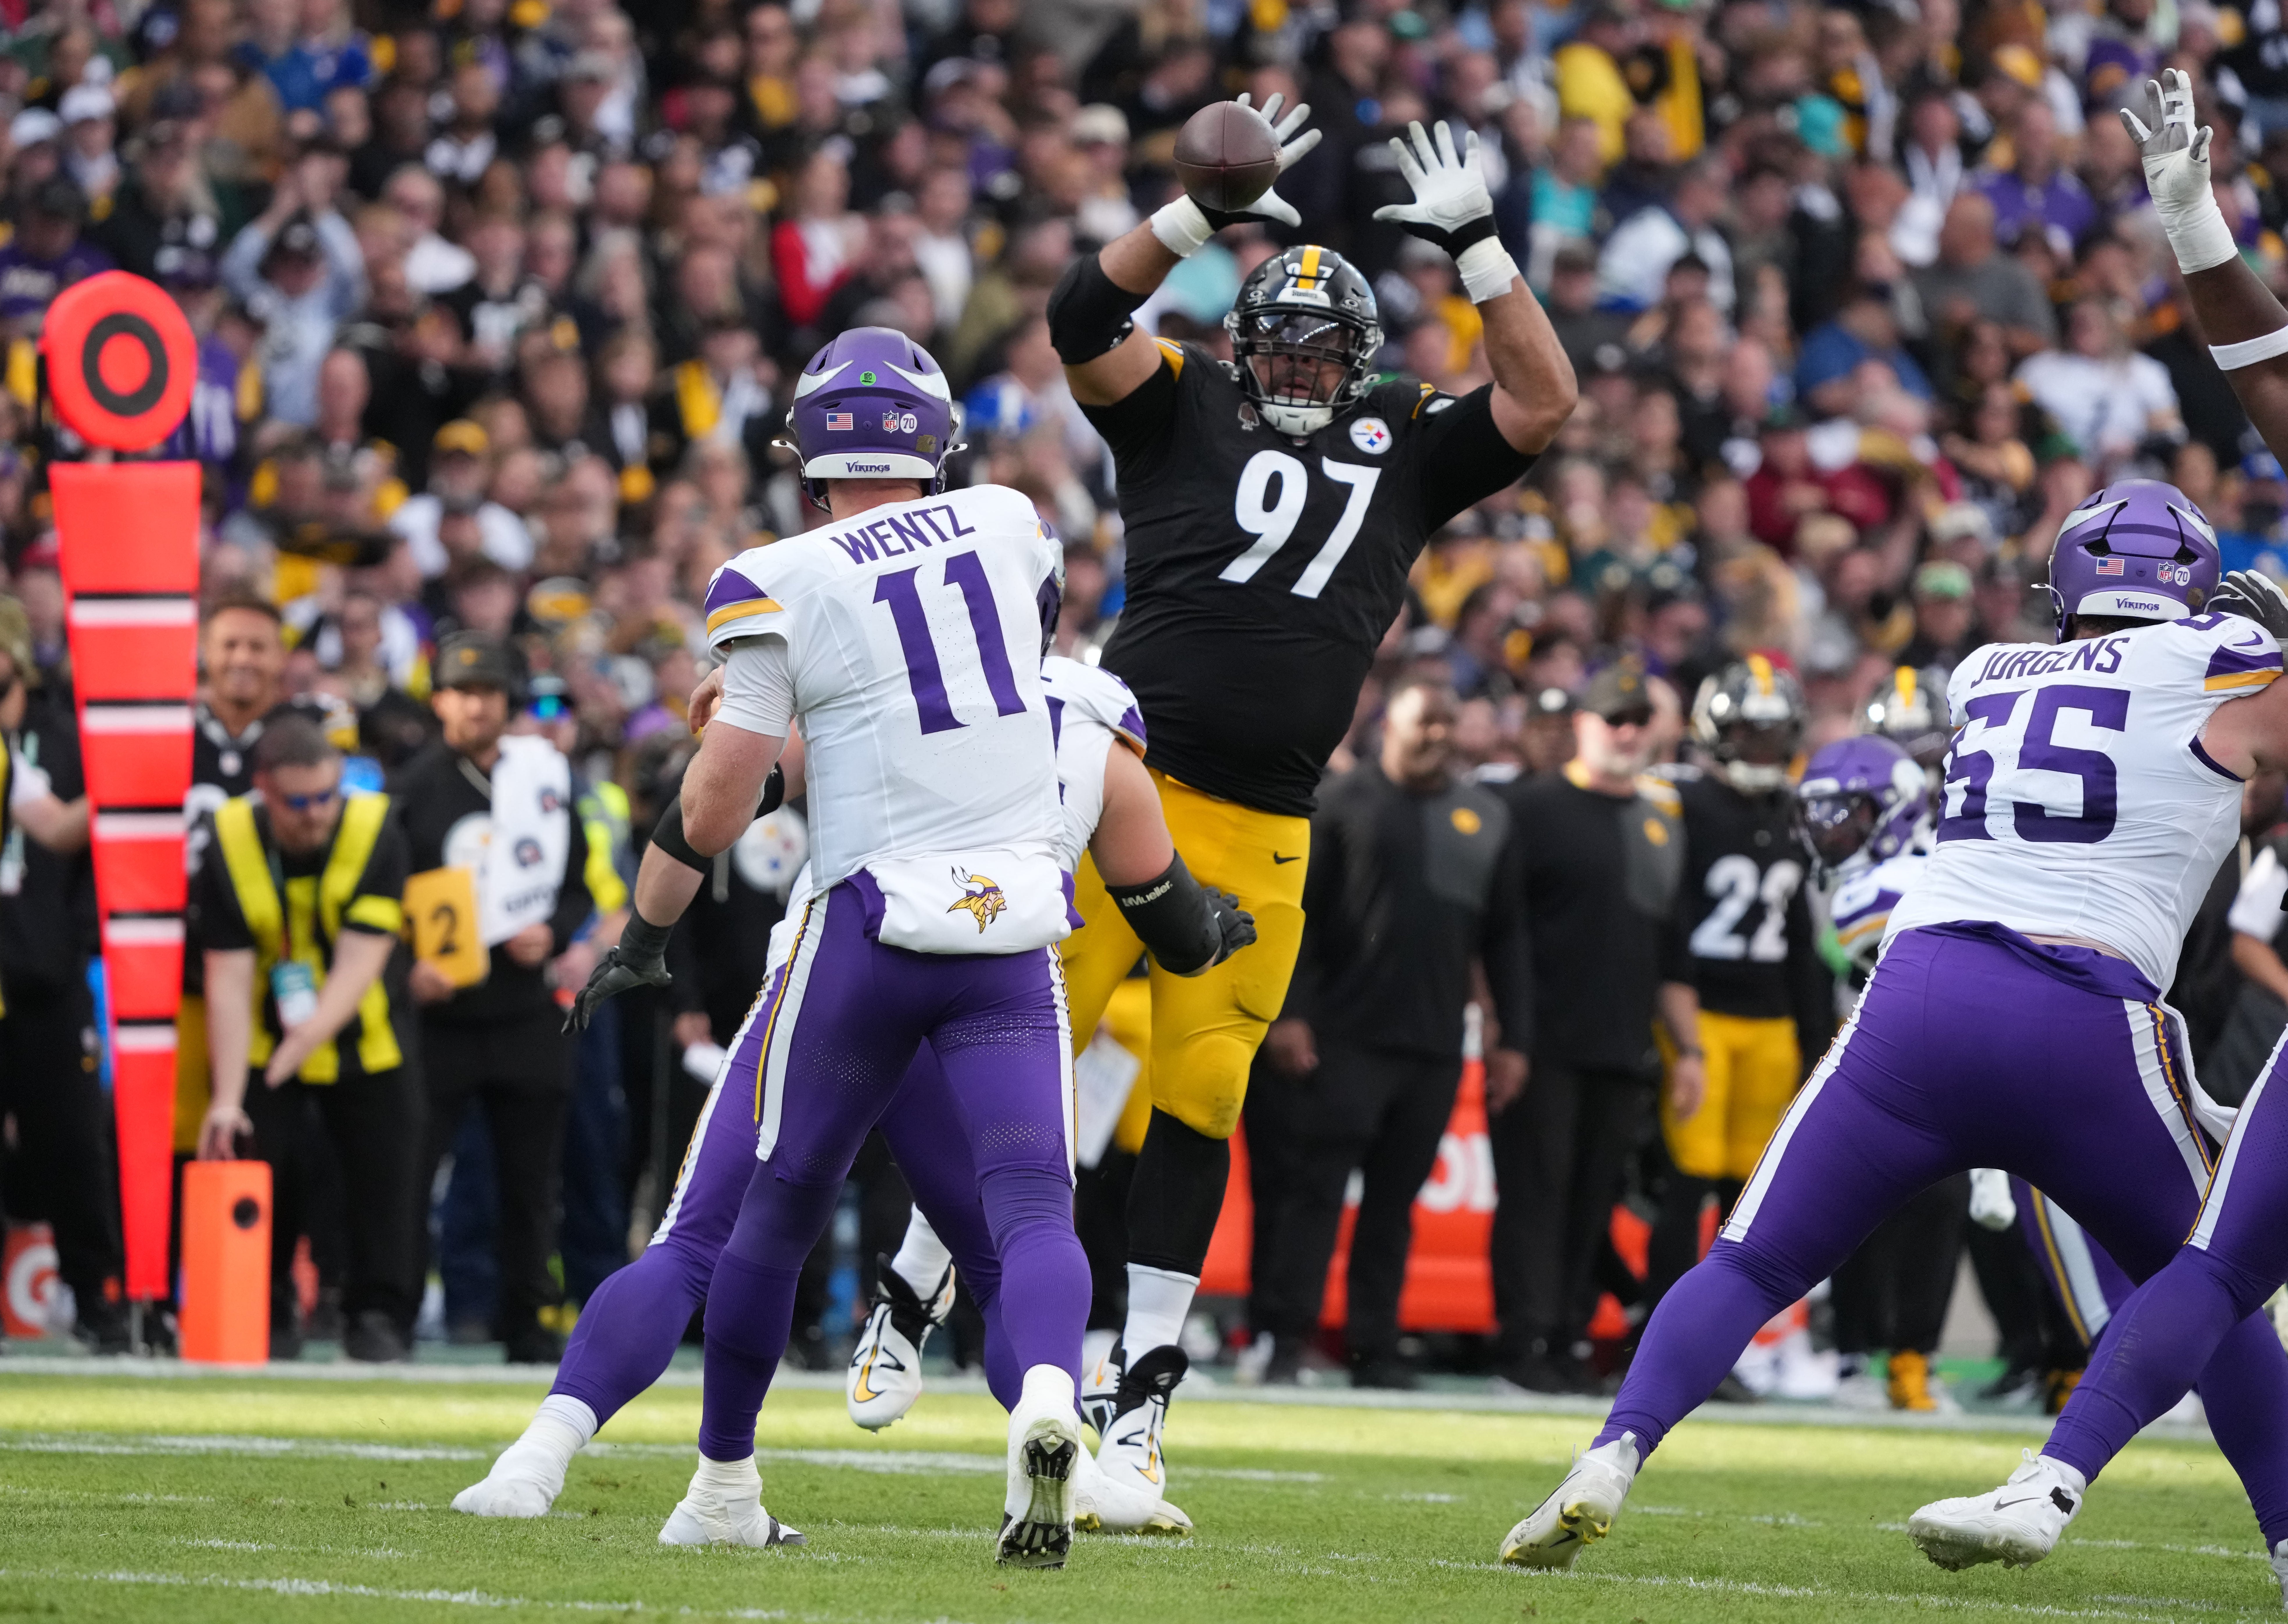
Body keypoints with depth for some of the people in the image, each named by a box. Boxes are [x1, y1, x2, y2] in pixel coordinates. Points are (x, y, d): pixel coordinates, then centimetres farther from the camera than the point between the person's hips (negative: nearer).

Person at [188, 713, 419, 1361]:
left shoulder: (374, 831, -22)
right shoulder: (230, 842, -20)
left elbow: (357, 967, -26)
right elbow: (228, 979, -20)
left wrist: (298, 1046, -39)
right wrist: (227, 1098, -26)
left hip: (365, 1040, 0)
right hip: (264, 1043, 0)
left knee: (385, 1174, -3)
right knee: (265, 1175, -3)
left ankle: (377, 1316, 10)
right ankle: (267, 1320, 13)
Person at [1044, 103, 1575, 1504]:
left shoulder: (1402, 453, 15)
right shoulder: (1186, 413, 7)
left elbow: (1544, 403, 8)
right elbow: (1083, 321, -8)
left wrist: (1477, 248, 2)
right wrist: (1205, 211, -16)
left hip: (1261, 835, 3)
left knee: (1199, 1097, 5)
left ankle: (1140, 1387, 14)